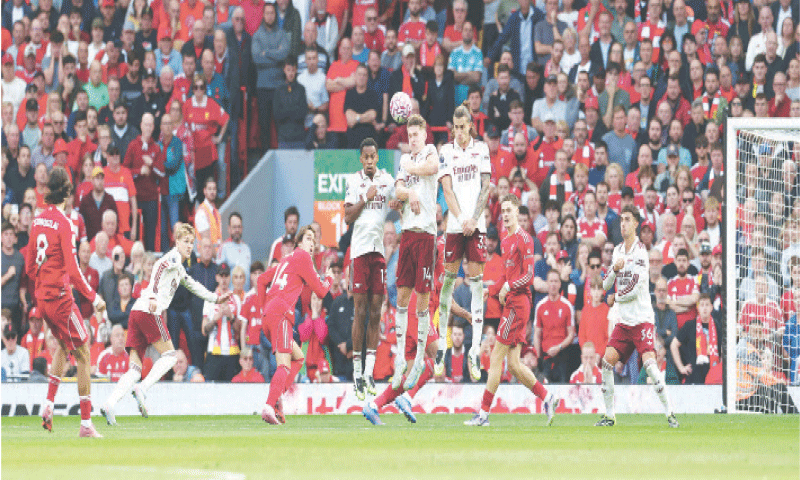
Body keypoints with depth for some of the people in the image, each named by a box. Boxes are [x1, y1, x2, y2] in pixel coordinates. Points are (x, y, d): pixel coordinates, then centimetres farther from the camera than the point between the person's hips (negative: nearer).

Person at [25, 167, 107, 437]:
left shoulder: (37, 222, 7)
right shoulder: (64, 224, -16)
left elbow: (30, 267, 14)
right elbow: (72, 270, -20)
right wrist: (93, 297, -14)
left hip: (41, 296, 8)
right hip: (60, 297, -8)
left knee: (63, 344, 28)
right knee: (83, 353, -2)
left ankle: (49, 403, 15)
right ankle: (86, 423, -6)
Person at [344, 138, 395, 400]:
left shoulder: (387, 180, 9)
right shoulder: (353, 182, 5)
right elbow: (348, 217, 2)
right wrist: (366, 198, -9)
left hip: (380, 249, 2)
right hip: (359, 249, -2)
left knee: (375, 312, 0)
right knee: (360, 312, -5)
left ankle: (369, 371, 2)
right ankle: (357, 371, 0)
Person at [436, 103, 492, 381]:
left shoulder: (481, 149, 9)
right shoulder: (447, 151, 7)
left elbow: (486, 187, 5)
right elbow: (447, 190, 0)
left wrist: (474, 219, -6)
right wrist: (461, 219, -11)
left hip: (476, 224, 0)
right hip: (454, 225, 0)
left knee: (476, 280, -4)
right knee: (449, 277, 0)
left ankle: (475, 351, -6)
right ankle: (441, 344, 9)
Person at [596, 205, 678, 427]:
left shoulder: (641, 252, -10)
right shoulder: (617, 251, 13)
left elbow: (634, 289, -14)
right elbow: (606, 285, 13)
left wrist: (616, 298, 3)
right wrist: (614, 270, -7)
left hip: (641, 319, -7)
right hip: (623, 320, 7)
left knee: (649, 362, -19)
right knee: (607, 361, -4)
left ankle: (669, 413, -14)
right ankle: (609, 415, 5)